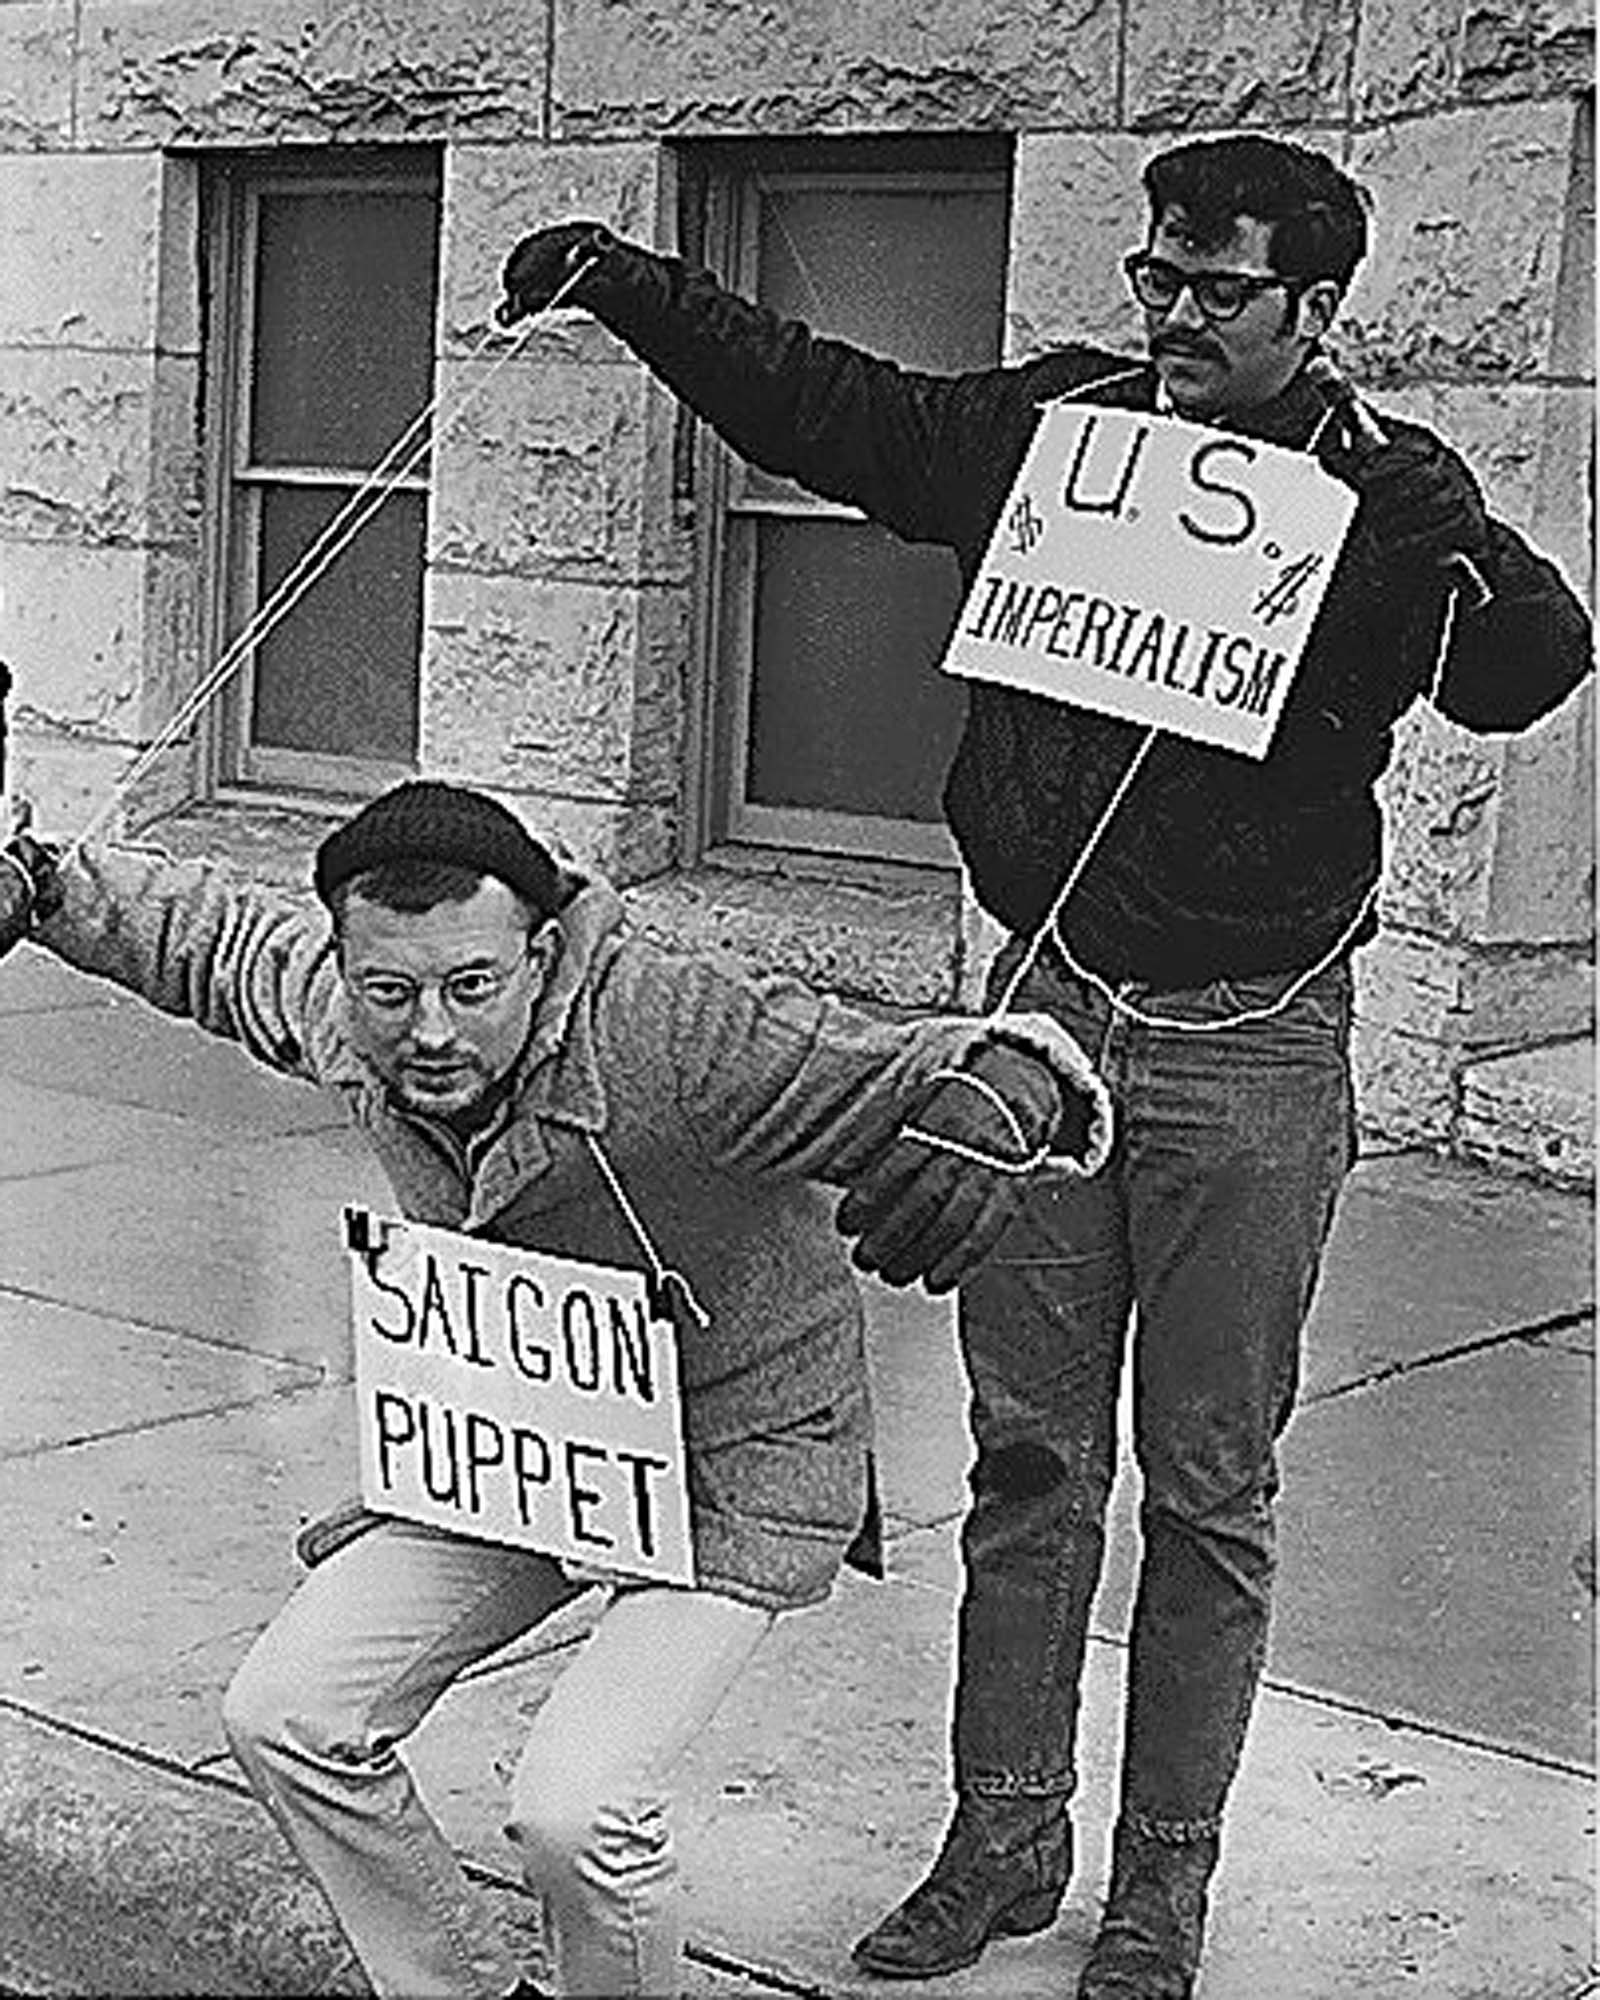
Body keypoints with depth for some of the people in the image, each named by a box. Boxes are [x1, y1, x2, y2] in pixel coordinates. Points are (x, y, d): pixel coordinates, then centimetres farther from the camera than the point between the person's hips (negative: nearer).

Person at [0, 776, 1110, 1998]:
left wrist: (995, 1098, -60)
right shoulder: (333, 1007, -14)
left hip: (737, 1463, -6)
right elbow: (208, 927, 8)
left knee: (575, 1811, -22)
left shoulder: (672, 1038, -34)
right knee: (287, 1719, 0)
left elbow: (908, 1073, -38)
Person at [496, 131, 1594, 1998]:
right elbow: (818, 402, 6)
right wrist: (634, 286, -3)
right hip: (1049, 1007, 3)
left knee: (1207, 1488, 7)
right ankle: (1004, 1836, 26)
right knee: (1027, 1456, 11)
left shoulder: (1378, 494, -5)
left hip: (1251, 1055, -3)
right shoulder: (1057, 424, 2)